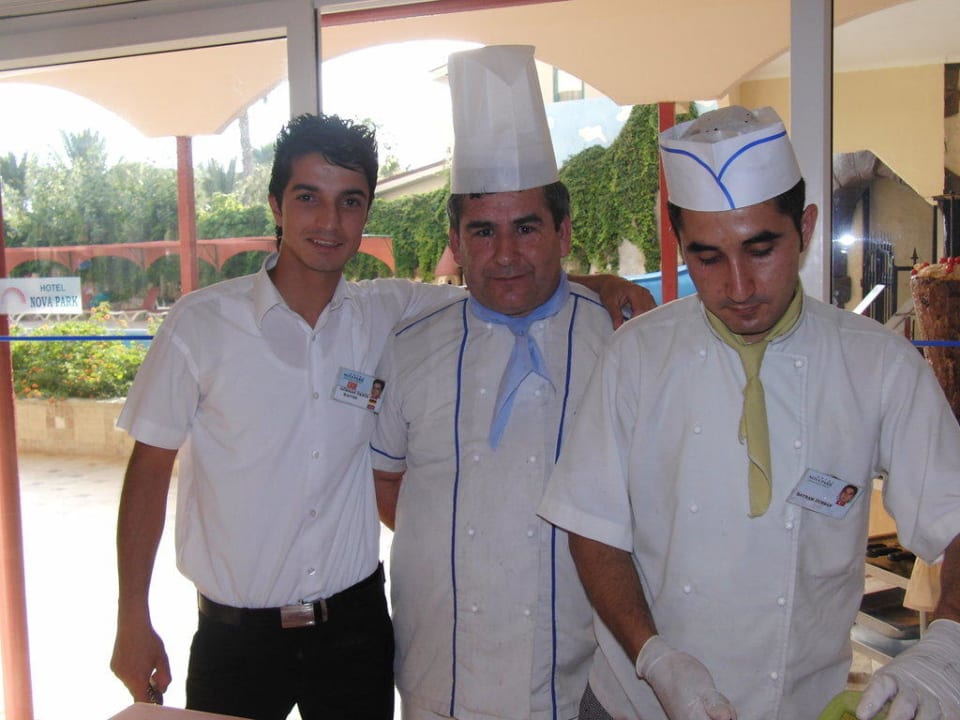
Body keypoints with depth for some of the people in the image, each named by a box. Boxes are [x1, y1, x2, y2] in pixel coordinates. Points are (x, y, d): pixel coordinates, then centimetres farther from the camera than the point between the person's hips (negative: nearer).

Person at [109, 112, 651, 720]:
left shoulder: (389, 315, -2)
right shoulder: (201, 323, -8)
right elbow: (150, 470, -2)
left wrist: (594, 285, -7)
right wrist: (133, 623, -3)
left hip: (355, 625, 2)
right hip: (235, 634, -1)